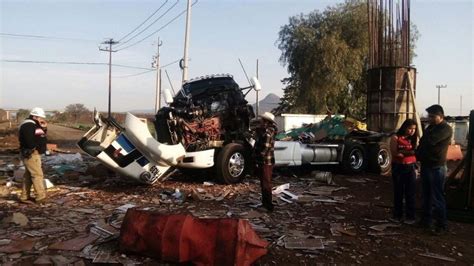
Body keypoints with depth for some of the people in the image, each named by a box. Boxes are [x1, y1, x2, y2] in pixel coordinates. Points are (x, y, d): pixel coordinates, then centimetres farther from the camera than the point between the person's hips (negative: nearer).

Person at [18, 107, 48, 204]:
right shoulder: (28, 126, -17)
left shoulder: (33, 125, 16)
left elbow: (40, 137, 15)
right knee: (38, 175, -9)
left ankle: (24, 197, 21)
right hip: (31, 154, -11)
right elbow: (30, 143, -26)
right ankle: (41, 197, -6)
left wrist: (44, 129, 3)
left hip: (33, 153, 11)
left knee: (28, 176, 14)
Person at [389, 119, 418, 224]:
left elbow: (415, 152, 2)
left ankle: (410, 217, 12)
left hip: (411, 167, 2)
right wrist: (409, 152, -17)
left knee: (410, 193, 3)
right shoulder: (395, 138, -3)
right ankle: (397, 215, 17)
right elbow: (394, 153, -12)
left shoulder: (413, 138, 7)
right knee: (398, 192, 7)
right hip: (398, 167, -2)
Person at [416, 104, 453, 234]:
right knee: (426, 195, 14)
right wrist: (419, 156, 1)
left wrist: (418, 153, -8)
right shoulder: (430, 127, 15)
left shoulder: (446, 129, -13)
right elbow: (423, 144, 18)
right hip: (426, 165, 8)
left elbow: (429, 141, -23)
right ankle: (426, 220, 23)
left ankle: (442, 224, 6)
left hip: (437, 168, -8)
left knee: (437, 197, -3)